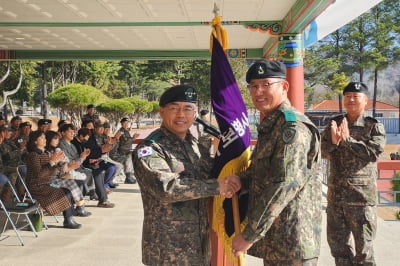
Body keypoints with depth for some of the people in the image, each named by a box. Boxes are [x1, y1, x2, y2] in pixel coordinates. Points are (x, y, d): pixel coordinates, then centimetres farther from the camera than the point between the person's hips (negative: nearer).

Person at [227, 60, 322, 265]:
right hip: (274, 238, 10)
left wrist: (250, 235, -20)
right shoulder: (269, 125, 15)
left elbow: (285, 184, -24)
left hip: (291, 239, -10)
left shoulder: (292, 126, -16)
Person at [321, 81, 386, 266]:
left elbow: (374, 153, -18)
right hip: (335, 193, 4)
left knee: (363, 245, 6)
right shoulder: (334, 124, 7)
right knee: (336, 241, 16)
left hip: (362, 194, -4)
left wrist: (347, 139, -19)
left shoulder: (374, 126, -3)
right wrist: (334, 142, -19)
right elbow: (322, 150, 0)